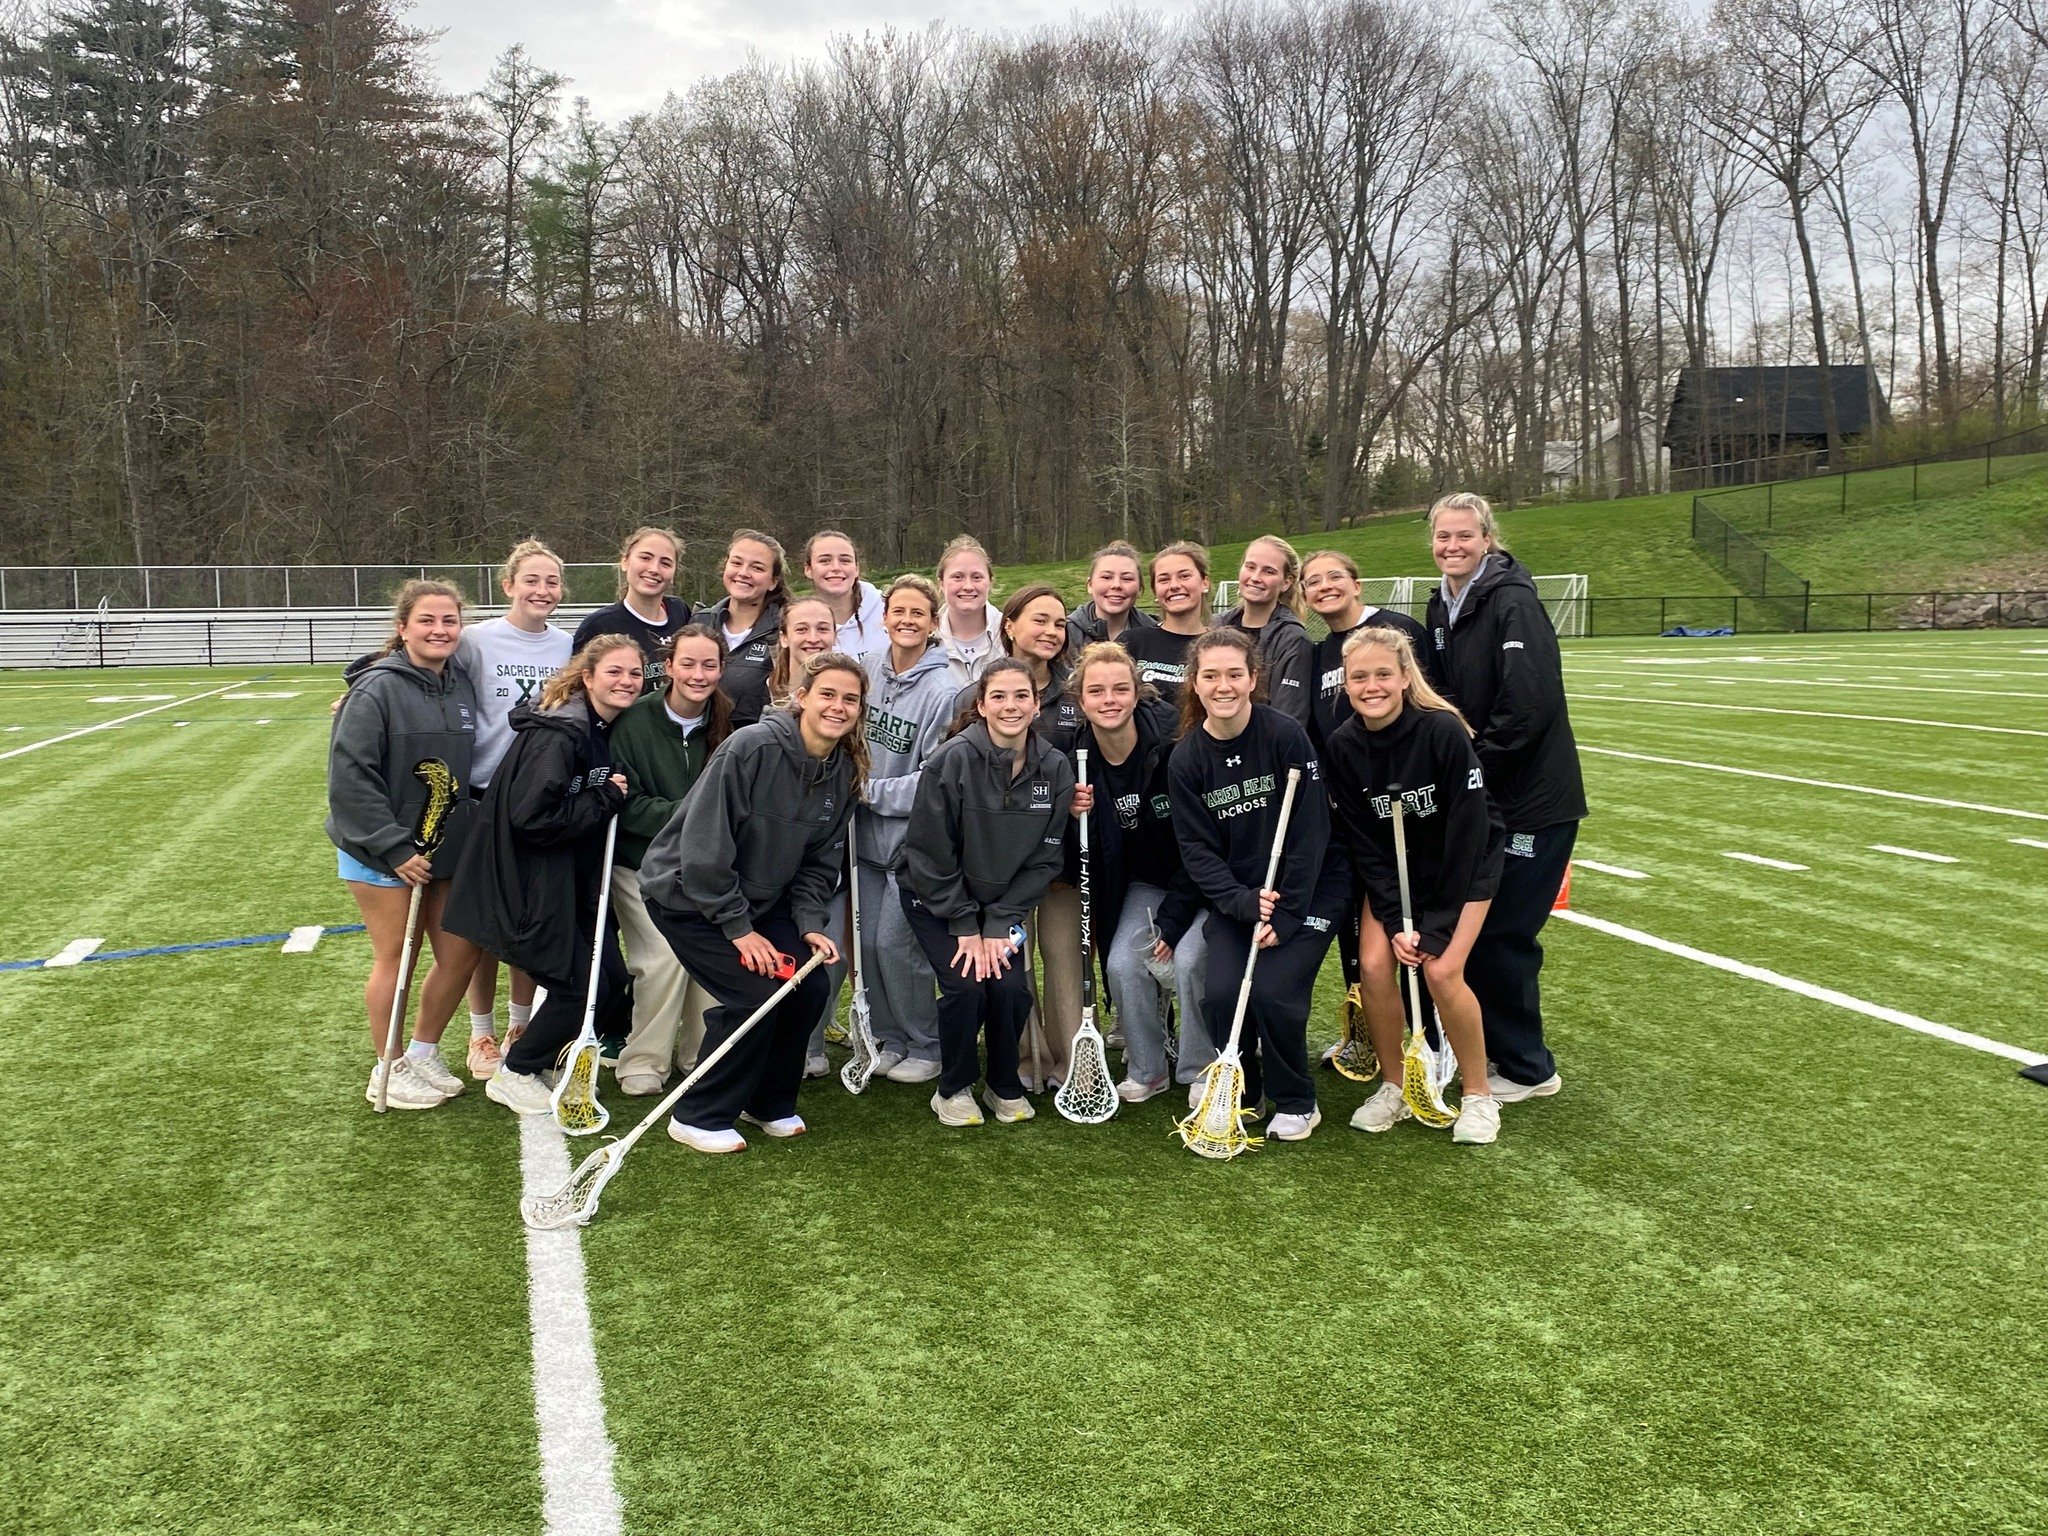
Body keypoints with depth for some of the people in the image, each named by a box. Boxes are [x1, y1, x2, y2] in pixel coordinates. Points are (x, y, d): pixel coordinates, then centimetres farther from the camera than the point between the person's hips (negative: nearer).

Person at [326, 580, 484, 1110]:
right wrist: (395, 848, -19)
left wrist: (468, 835, 8)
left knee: (461, 953, 8)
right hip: (381, 852, -6)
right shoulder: (377, 689, -16)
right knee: (396, 958, 4)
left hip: (446, 848, 6)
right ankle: (387, 1072, 22)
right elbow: (350, 776, -18)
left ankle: (423, 1053, 28)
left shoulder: (461, 683, 4)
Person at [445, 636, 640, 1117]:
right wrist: (604, 801, -20)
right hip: (531, 885, -9)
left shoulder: (608, 732, 7)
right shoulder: (557, 734, -21)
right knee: (579, 985, -6)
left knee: (611, 978, 8)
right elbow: (531, 816, -28)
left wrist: (615, 798, 1)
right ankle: (515, 1074, 16)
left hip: (575, 882, 9)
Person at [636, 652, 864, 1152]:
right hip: (688, 894, -7)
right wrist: (739, 928, -21)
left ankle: (769, 1102, 19)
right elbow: (704, 847, -25)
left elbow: (819, 862, 4)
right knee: (754, 995, -16)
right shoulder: (751, 747, -26)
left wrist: (810, 925, -10)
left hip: (761, 900, 7)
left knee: (810, 986, -5)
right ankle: (698, 1117, 3)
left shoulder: (845, 773, -4)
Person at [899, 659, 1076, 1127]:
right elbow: (929, 854, -17)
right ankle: (953, 1089, 7)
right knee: (965, 986, -19)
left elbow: (1043, 859, -6)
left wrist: (999, 924, -11)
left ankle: (1005, 1087, 13)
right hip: (935, 896, -3)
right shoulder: (952, 759, -22)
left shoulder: (1054, 767, -10)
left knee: (1011, 988, -14)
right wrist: (965, 926, -15)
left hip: (1002, 899, 3)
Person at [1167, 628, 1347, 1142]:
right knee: (1222, 992, -16)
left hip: (1309, 887, -3)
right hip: (1235, 894, 3)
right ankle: (1236, 1095, 12)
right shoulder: (1186, 759, -5)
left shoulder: (1286, 735, -14)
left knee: (1273, 990, -19)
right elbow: (1197, 848, -6)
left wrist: (1284, 916, -17)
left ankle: (1296, 1104, 6)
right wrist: (1245, 904, -20)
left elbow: (1310, 833, -14)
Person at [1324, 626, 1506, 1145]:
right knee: (1373, 962, -14)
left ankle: (1479, 1095, 2)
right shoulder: (1343, 745, -15)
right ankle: (1393, 1088, 7)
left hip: (1465, 865, -3)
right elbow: (1363, 842, -10)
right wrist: (1395, 920, -16)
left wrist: (1436, 925, -21)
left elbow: (1467, 831, -23)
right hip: (1392, 867, 4)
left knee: (1442, 969, -19)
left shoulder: (1443, 731, -26)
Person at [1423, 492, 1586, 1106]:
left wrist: (1474, 768, -17)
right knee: (1472, 928, 14)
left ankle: (1526, 1069, 15)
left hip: (1533, 800, -8)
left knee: (1501, 935, -2)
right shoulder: (1441, 607, 9)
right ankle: (1491, 1048, 31)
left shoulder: (1514, 604, -16)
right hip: (1479, 797, 8)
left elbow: (1528, 707, -24)